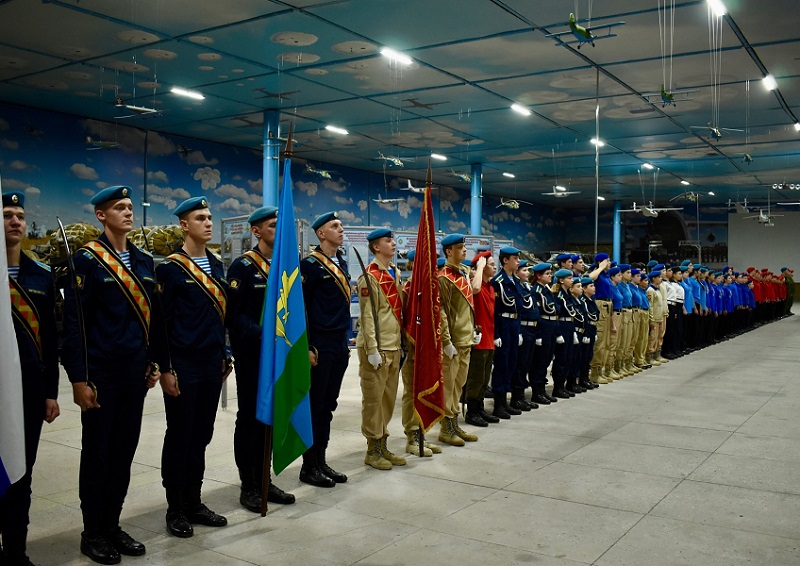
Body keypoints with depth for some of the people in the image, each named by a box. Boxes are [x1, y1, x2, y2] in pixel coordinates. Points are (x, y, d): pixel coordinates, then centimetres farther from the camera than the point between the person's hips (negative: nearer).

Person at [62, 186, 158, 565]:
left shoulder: (144, 261, 10)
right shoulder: (87, 260, -8)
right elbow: (75, 323, -12)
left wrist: (154, 363, 11)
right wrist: (79, 379, -14)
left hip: (136, 374, 6)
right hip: (101, 375, -6)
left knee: (124, 451, 13)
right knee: (96, 452, 6)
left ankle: (112, 525, 27)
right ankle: (92, 533, 20)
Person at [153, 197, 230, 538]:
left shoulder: (216, 265, 11)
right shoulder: (170, 268, -8)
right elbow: (161, 322, -10)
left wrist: (224, 356, 13)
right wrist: (165, 369, -13)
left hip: (212, 365, 6)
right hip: (183, 367, -6)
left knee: (201, 435, 13)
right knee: (179, 436, 4)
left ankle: (194, 502, 24)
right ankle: (176, 509, 17)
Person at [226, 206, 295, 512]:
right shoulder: (243, 266, -9)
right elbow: (234, 313, -16)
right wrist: (262, 335, -26)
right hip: (251, 355, -7)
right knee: (250, 417, 2)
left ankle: (264, 480, 24)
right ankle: (248, 487, 13)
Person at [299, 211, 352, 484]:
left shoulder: (342, 263, 13)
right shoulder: (311, 264, -10)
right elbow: (301, 307, -13)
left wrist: (346, 342, 17)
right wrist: (307, 348, -16)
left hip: (340, 344, 8)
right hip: (320, 345, -8)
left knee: (328, 405, 13)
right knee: (314, 405, 1)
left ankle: (321, 461, 23)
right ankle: (309, 467, 12)